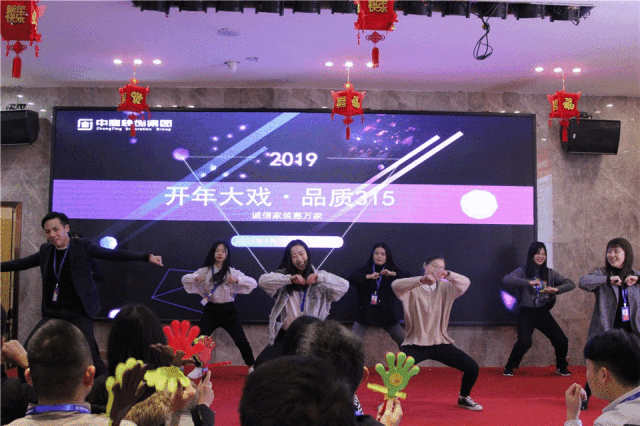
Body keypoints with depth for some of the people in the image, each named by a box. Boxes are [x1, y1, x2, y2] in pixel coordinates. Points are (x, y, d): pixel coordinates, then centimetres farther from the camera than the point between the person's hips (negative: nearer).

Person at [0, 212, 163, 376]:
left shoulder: (82, 246, -4)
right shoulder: (45, 250, 10)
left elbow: (113, 254, -10)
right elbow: (21, 263, 22)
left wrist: (147, 257, -19)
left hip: (79, 314, -5)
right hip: (53, 313, 5)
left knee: (89, 354, -15)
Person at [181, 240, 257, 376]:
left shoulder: (233, 272, -3)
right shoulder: (205, 271, 2)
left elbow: (253, 283, -11)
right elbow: (184, 279, 1)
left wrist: (237, 280, -28)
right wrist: (196, 278, -21)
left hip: (228, 310, -1)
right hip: (211, 310, 1)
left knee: (241, 341, -2)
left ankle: (252, 367, 16)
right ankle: (198, 368, 15)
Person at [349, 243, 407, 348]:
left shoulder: (392, 270, 3)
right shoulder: (366, 269, 0)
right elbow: (351, 278, -16)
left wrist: (391, 274, -21)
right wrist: (369, 276, -24)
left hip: (386, 313, 1)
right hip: (366, 312, -1)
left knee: (403, 341, 3)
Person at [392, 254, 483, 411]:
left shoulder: (444, 287, 4)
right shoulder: (413, 288, -5)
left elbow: (465, 283, -13)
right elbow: (395, 285, -26)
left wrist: (447, 275, -33)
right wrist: (421, 280, -40)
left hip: (440, 343, 3)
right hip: (415, 344, -3)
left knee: (472, 368, -3)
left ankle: (463, 398, 26)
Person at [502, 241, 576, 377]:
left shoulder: (550, 273, 8)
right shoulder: (523, 271, -4)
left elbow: (570, 284, 5)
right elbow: (506, 281, -22)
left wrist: (556, 289, -14)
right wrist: (528, 282, -30)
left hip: (543, 312, 4)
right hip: (526, 313, -4)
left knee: (562, 340, -3)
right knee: (524, 342, -21)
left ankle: (561, 367, 24)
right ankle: (509, 367, 2)